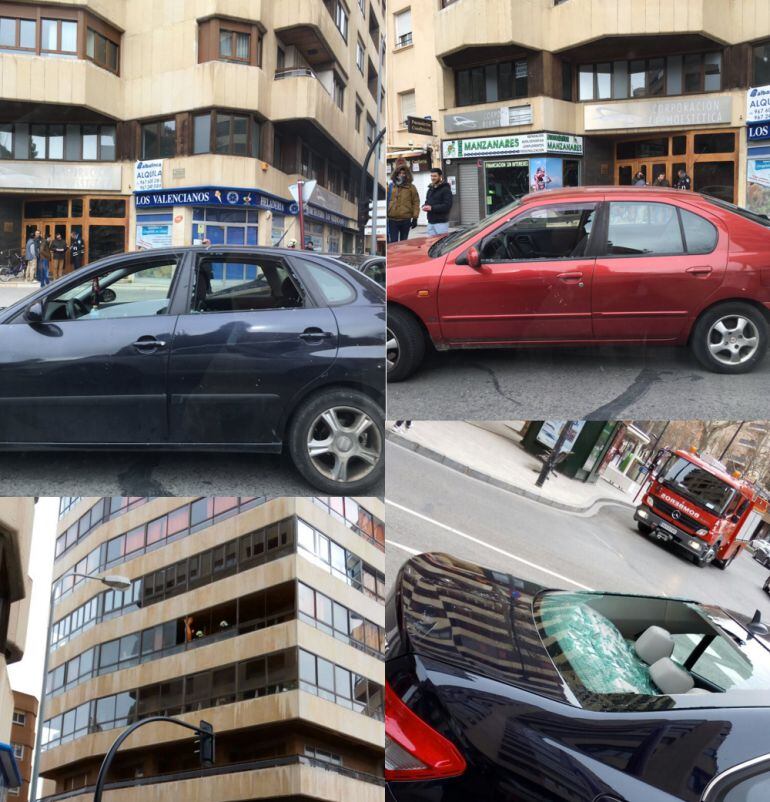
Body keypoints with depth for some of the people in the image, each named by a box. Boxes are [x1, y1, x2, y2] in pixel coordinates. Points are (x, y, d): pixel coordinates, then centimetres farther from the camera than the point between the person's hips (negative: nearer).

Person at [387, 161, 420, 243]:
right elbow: (386, 201, 8)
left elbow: (416, 202, 1)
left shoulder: (411, 187, 3)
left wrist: (415, 218, -5)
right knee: (393, 242, 1)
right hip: (392, 220, 1)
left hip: (406, 220, -1)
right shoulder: (390, 186, 6)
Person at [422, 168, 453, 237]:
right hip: (430, 222, 8)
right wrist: (425, 207, 3)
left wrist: (432, 208, -19)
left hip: (441, 222, -8)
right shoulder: (430, 189, 20)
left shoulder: (445, 189, -7)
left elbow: (447, 206, -16)